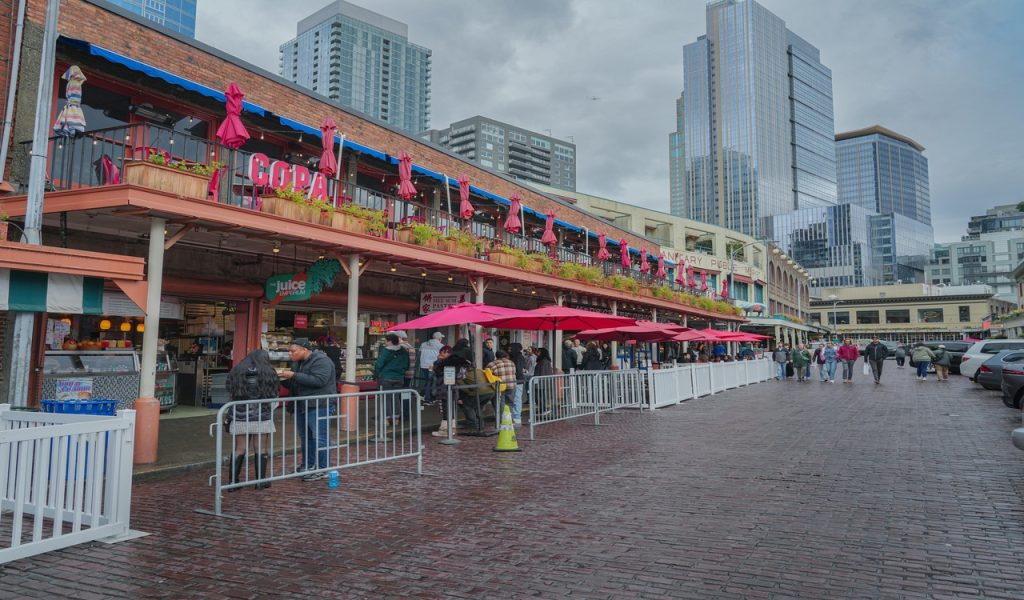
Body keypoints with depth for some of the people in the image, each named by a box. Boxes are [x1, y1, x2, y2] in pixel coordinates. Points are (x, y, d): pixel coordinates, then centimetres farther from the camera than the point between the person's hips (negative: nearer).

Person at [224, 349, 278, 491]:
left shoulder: (235, 372, 4)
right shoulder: (268, 373, -2)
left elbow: (230, 394, 9)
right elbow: (274, 394, 5)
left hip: (240, 417, 2)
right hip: (262, 417, -2)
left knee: (239, 449, 8)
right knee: (261, 448, 6)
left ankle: (233, 481, 10)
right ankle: (261, 481, 10)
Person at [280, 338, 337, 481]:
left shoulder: (321, 361, -15)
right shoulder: (297, 363, 14)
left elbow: (318, 380, -28)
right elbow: (293, 386, 20)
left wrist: (294, 375, -25)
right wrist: (284, 379, -2)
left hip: (318, 406, -9)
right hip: (302, 405, 9)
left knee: (318, 437, -6)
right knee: (305, 437, 15)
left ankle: (322, 469, 1)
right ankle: (308, 466, 25)